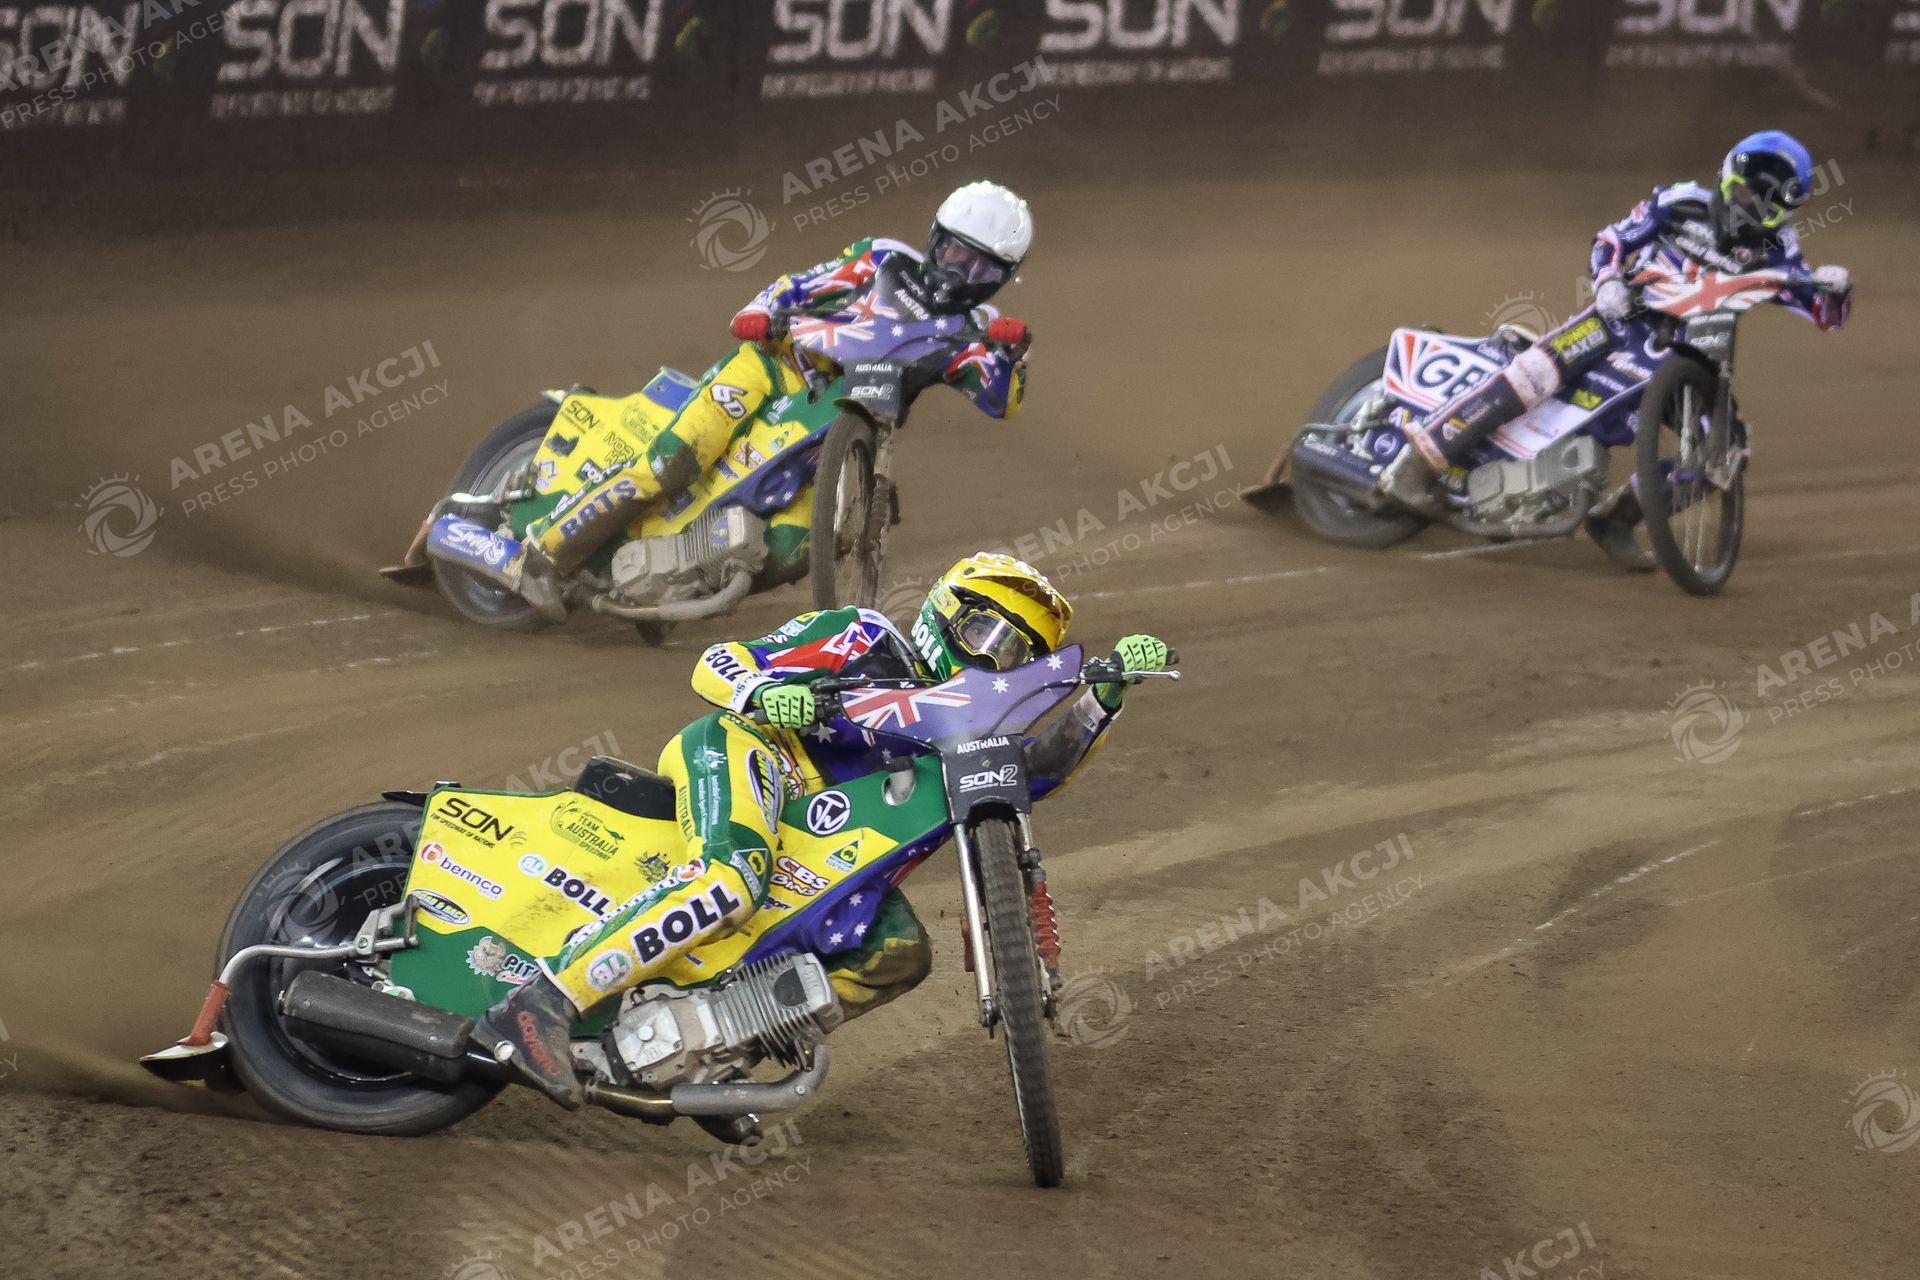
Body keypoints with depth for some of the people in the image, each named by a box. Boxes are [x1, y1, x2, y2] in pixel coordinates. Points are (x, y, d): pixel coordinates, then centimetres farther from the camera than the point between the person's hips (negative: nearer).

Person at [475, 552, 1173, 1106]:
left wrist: (1109, 688, -3)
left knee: (901, 951, -4)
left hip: (805, 842, 8)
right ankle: (537, 1008, -45)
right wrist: (762, 692, -21)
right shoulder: (867, 637, 8)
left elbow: (1043, 762, 9)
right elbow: (714, 663, 2)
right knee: (732, 880, -38)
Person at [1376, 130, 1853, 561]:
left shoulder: (1773, 248, 2)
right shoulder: (1682, 203, -5)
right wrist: (1609, 278, -21)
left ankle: (1617, 520, 0)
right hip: (1628, 316, -4)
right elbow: (1613, 239, 1)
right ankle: (1422, 456, -31)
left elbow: (1825, 313, -1)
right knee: (1541, 366, -30)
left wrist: (1835, 287, -24)